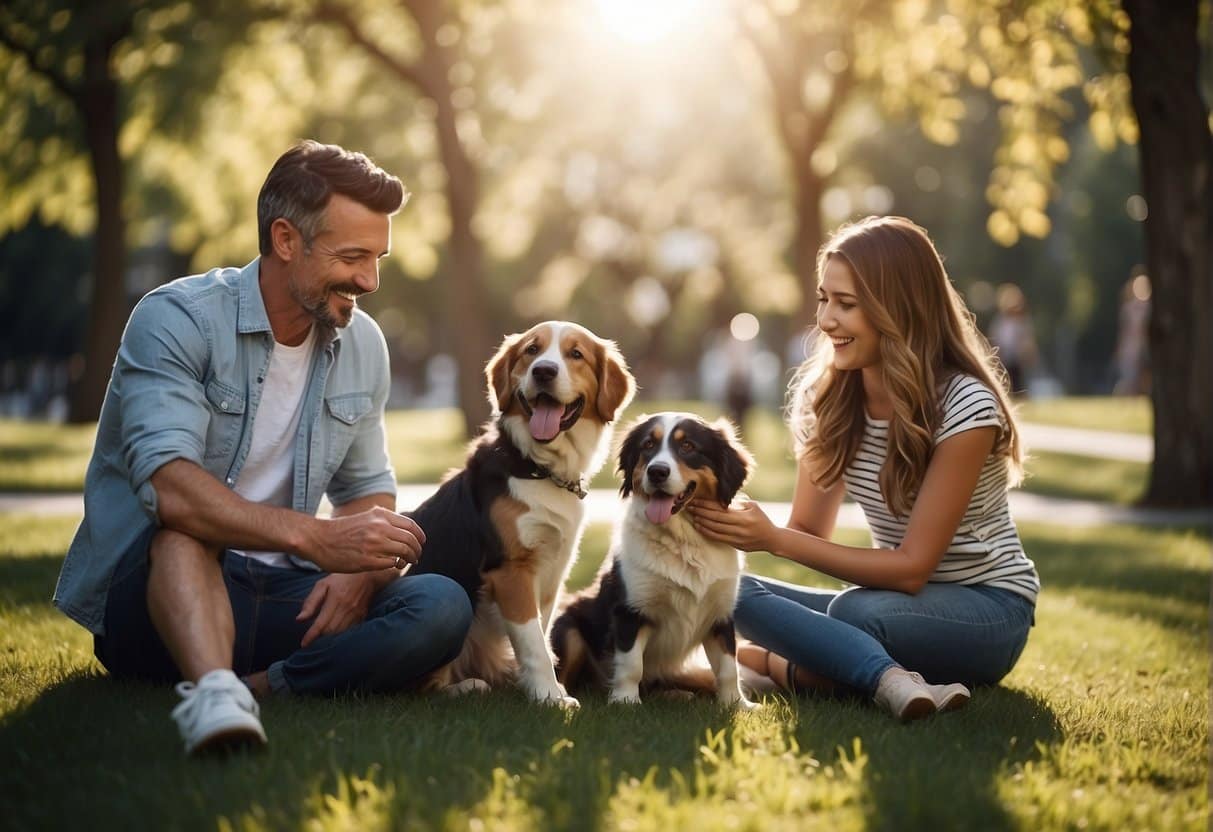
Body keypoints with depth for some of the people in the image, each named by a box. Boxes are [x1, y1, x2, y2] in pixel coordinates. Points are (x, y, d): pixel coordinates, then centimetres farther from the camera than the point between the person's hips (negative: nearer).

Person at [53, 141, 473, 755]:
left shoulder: (363, 346, 8)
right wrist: (315, 538, -40)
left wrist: (361, 568, -7)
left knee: (441, 606, -21)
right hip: (151, 592, -5)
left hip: (280, 599, 5)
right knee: (184, 528, -39)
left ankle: (253, 686, -35)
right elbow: (166, 484, -28)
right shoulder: (178, 319, -12)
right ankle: (216, 691, -62)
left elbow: (368, 489, 17)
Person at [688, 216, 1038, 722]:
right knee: (733, 591, -21)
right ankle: (891, 677, -32)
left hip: (987, 610, -7)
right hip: (902, 599, 7)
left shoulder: (965, 407, -20)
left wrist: (775, 540, -26)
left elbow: (911, 567, -20)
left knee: (855, 611, -39)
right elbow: (808, 530, 1)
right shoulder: (829, 398, -2)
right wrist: (731, 525, -20)